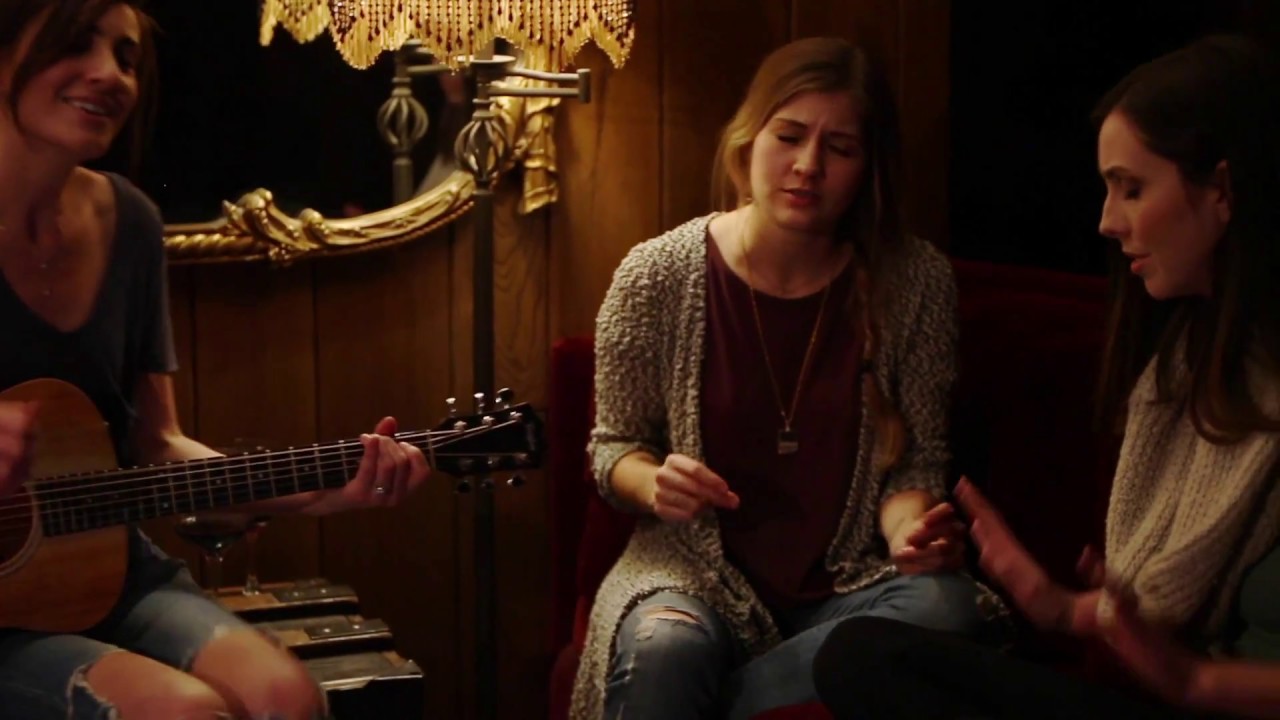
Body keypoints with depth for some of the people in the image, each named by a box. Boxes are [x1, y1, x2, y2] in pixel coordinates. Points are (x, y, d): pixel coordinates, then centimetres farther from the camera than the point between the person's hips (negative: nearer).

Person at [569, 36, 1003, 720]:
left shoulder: (913, 281, -3)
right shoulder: (657, 276, -6)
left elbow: (916, 462, 4)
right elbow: (612, 445, 7)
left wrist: (908, 526, -19)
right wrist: (652, 483, -16)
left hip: (852, 579, 4)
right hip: (697, 573, -3)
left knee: (945, 606, -30)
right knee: (665, 652, -38)